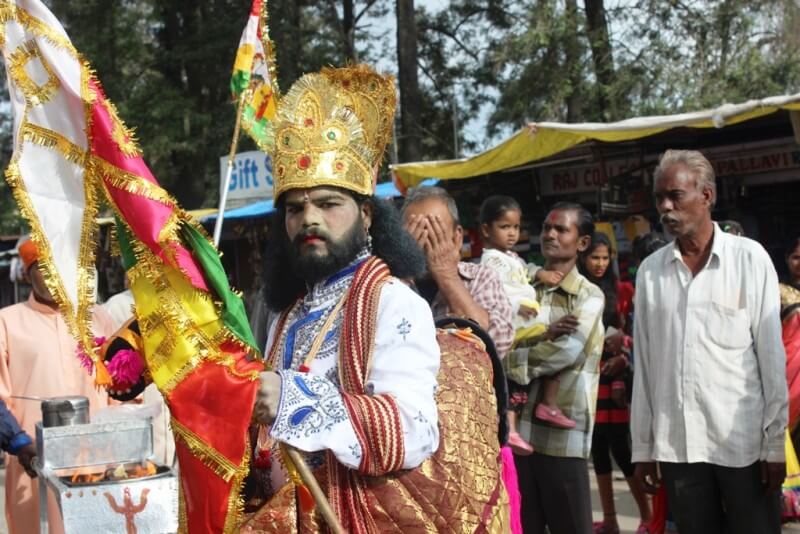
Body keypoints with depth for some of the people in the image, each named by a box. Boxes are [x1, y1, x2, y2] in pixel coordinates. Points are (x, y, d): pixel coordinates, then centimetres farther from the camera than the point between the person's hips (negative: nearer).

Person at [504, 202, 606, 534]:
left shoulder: (589, 297, 1)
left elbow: (568, 351, -15)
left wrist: (509, 361, -9)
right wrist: (544, 337, -16)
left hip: (563, 433, -4)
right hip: (518, 427, 4)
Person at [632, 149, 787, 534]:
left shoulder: (749, 259, -2)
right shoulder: (650, 270, 6)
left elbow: (771, 356, -3)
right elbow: (644, 363, 8)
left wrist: (774, 443, -6)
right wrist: (642, 446, 7)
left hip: (744, 443, -3)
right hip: (675, 445, 3)